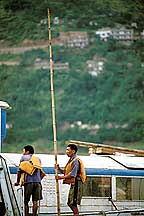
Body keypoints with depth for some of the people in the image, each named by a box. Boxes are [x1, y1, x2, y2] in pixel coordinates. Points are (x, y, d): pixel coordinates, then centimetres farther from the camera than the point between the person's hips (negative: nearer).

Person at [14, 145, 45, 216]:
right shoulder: (38, 159, 20)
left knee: (26, 201, 3)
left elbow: (20, 170, 2)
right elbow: (41, 172, 17)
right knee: (35, 201, 0)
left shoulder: (23, 157, 8)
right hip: (37, 181, 3)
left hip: (28, 181, -3)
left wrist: (17, 181, 9)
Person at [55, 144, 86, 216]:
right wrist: (58, 168, 2)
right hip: (73, 184, 10)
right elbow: (65, 172, 19)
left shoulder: (75, 161, -14)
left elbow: (72, 175, -21)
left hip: (76, 183, -10)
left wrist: (61, 177, -18)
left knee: (73, 203, -11)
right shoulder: (71, 161, 18)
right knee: (70, 203, 14)